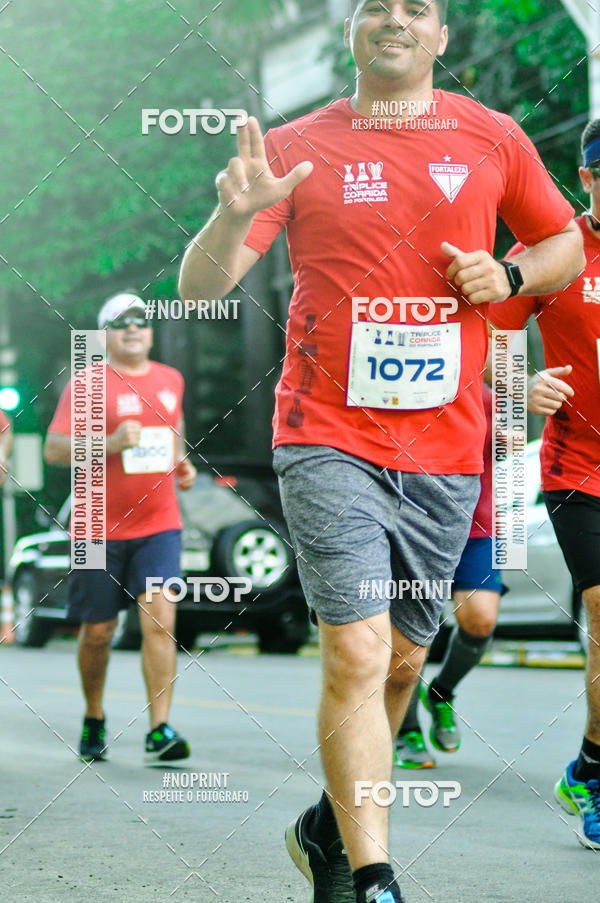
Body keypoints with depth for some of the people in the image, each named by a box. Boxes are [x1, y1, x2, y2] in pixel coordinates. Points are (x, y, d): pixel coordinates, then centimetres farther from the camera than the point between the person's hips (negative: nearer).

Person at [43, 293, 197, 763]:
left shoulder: (170, 380, 11)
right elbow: (54, 449, -10)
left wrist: (183, 464, 10)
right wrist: (111, 443, -24)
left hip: (158, 524, 3)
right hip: (100, 527, -2)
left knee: (160, 618, -13)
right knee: (98, 632, 7)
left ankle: (159, 731, -13)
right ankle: (94, 720, 30)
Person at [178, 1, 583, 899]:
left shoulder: (493, 139, 6)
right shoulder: (297, 147, 2)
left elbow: (566, 244, 19)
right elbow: (200, 286, -3)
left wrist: (509, 275, -3)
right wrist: (235, 214, -25)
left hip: (446, 450, 3)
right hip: (329, 439, -3)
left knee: (403, 660, 12)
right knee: (357, 655, -14)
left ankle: (328, 828, 34)